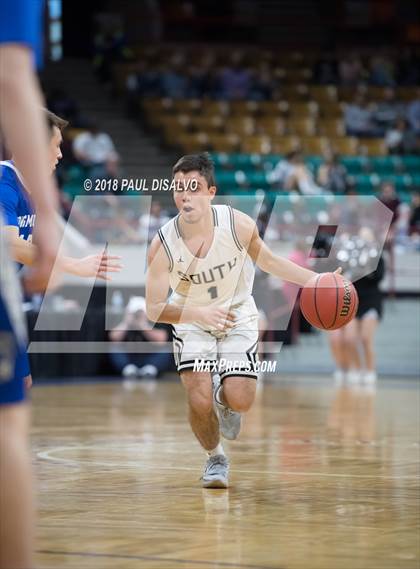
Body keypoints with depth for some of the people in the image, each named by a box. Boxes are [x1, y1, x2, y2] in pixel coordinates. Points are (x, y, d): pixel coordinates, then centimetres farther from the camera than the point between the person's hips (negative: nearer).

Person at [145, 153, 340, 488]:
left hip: (238, 317, 0)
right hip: (191, 321, 0)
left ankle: (224, 398, 26)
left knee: (240, 401, -14)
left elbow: (268, 261, -1)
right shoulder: (162, 245, -24)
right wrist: (200, 312, -36)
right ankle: (215, 459, 15)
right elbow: (153, 310, -20)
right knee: (200, 402, -17)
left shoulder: (238, 225, -21)